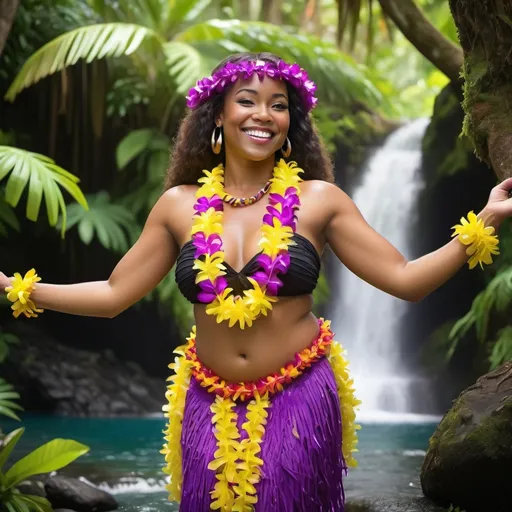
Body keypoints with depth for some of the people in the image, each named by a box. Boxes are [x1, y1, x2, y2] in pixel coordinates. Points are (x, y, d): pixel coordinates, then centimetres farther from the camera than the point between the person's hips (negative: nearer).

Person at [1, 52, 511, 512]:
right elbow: (113, 295, 4)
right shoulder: (179, 206, 1)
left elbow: (405, 279, -5)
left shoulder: (318, 199, -3)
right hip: (212, 406, 2)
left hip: (298, 401, -1)